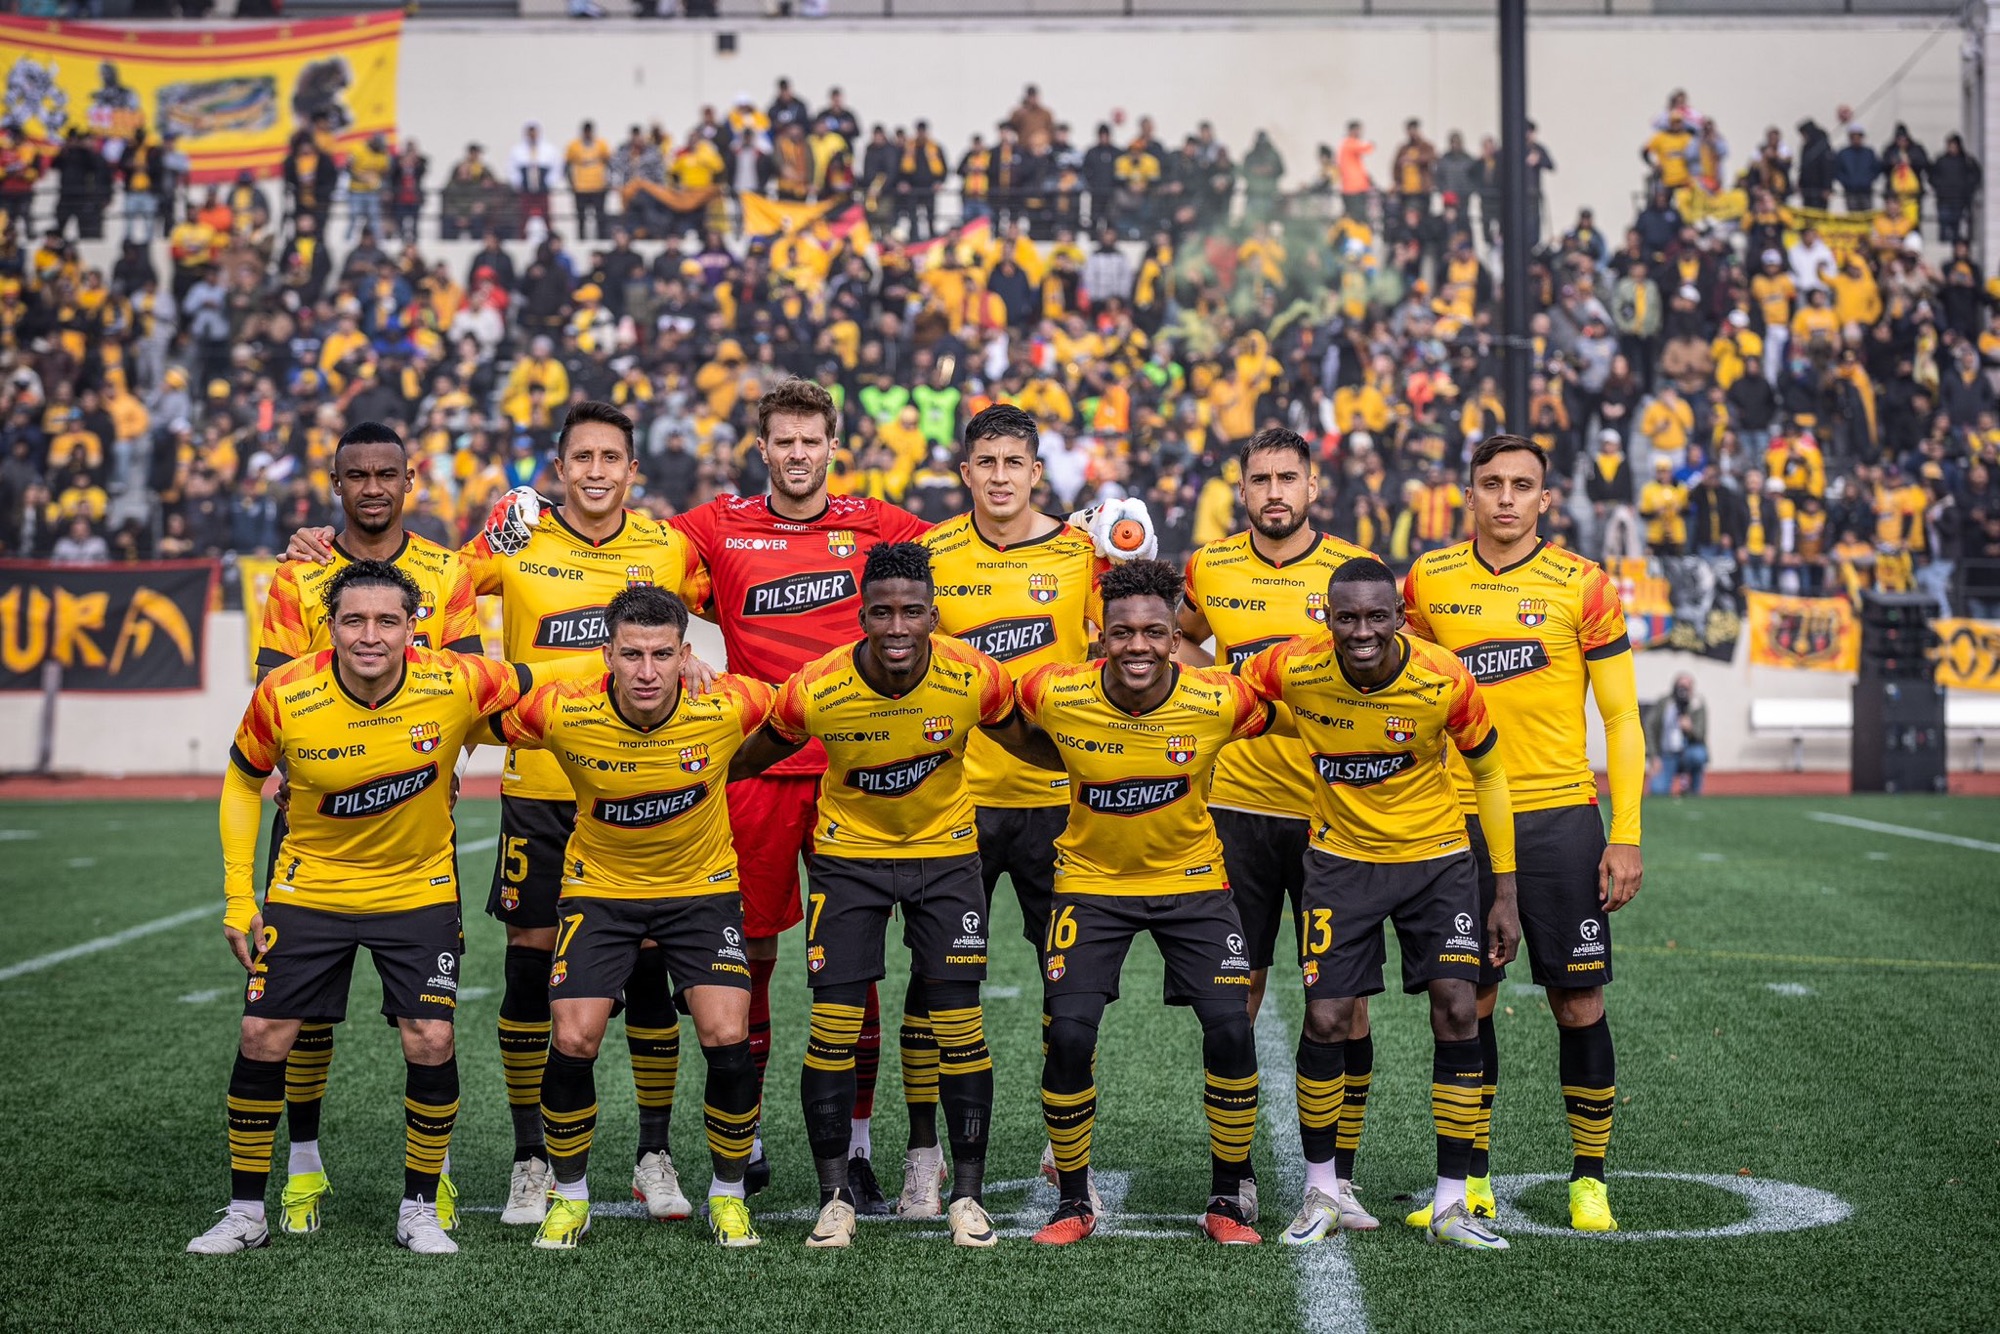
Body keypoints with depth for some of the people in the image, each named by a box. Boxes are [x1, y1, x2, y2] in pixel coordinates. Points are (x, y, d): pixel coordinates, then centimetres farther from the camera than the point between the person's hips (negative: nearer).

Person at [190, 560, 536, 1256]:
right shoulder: (283, 696, -18)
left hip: (419, 890, 0)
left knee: (431, 1042, -9)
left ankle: (419, 1210, 11)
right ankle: (245, 1212, 14)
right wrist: (238, 897, -2)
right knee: (262, 1037, -3)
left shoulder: (456, 684, -22)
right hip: (309, 887, 1)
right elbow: (243, 780, -1)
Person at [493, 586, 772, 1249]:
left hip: (703, 887, 0)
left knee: (727, 1038, -14)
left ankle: (728, 1193, 10)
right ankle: (569, 1195, 12)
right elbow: (481, 726, -2)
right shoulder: (561, 711, -22)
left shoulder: (728, 707, -22)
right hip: (599, 888, 0)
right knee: (573, 1041, -12)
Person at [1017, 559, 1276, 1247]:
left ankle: (1226, 1202, 8)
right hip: (1092, 880, 0)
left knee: (1231, 1028, -11)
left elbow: (1280, 723, 1)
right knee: (1069, 1033, -13)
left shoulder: (1221, 702, -20)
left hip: (1192, 879, 0)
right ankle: (1074, 1203, 6)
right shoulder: (1054, 695, -20)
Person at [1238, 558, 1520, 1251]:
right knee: (1325, 1020, -5)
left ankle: (1451, 1203, 1)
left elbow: (1488, 776, -4)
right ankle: (1324, 1190, 15)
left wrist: (1505, 893, -3)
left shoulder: (1445, 681, -20)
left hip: (1436, 857, 0)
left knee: (1458, 1012, -10)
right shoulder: (1293, 669, -19)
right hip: (1342, 856, 1)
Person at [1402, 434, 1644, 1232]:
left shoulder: (1582, 587, -2)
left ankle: (1589, 1180, 12)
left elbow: (1622, 719, -1)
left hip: (1560, 818, -2)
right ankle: (1471, 1180, 17)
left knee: (1578, 1001, -1)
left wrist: (1626, 836, -7)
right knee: (1467, 1001, 6)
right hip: (1463, 819, 2)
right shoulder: (1429, 581, 5)